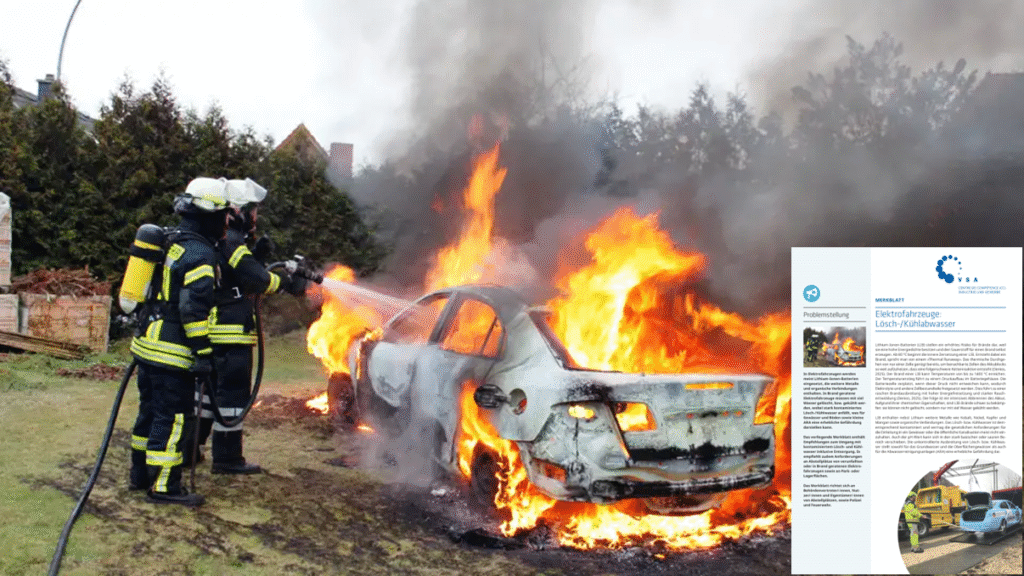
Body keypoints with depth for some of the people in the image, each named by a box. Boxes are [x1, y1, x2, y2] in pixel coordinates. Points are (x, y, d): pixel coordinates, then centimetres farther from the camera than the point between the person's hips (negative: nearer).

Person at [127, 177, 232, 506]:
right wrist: (203, 352, -19)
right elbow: (194, 309, -22)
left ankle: (140, 474, 27)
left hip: (148, 343, 10)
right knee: (174, 417, -4)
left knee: (152, 411, 18)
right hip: (173, 352, -10)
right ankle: (163, 486, 0)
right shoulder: (200, 255, -17)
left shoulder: (172, 244, 14)